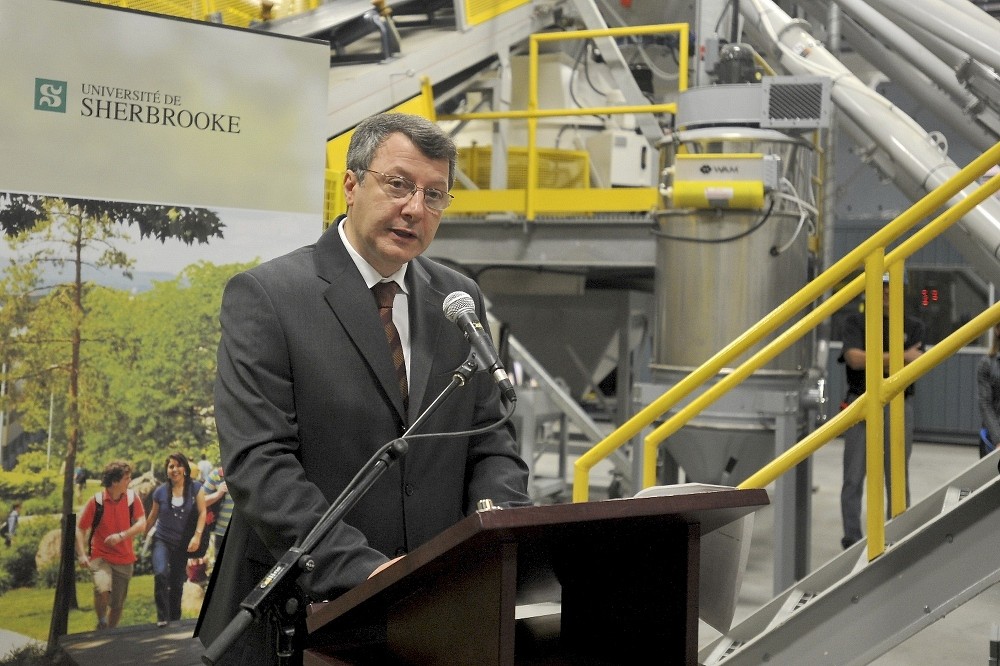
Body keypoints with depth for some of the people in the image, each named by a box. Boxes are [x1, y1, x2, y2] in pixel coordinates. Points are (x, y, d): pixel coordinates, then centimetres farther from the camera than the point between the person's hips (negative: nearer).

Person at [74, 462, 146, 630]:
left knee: (118, 604, 9)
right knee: (102, 589, -29)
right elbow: (80, 529, -5)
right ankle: (101, 623, -3)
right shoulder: (96, 502, -11)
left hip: (124, 559, 3)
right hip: (100, 556, -3)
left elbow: (141, 524, -11)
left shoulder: (132, 498, -4)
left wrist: (121, 536, -25)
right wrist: (82, 554, -16)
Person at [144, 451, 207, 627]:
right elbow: (152, 517, 10)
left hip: (183, 544, 1)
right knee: (160, 574, -23)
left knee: (177, 583, 9)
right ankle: (162, 617, -14)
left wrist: (197, 535, -15)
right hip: (162, 540, -1)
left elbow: (202, 512, -4)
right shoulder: (160, 492, -3)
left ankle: (174, 619, 26)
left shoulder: (195, 488, -4)